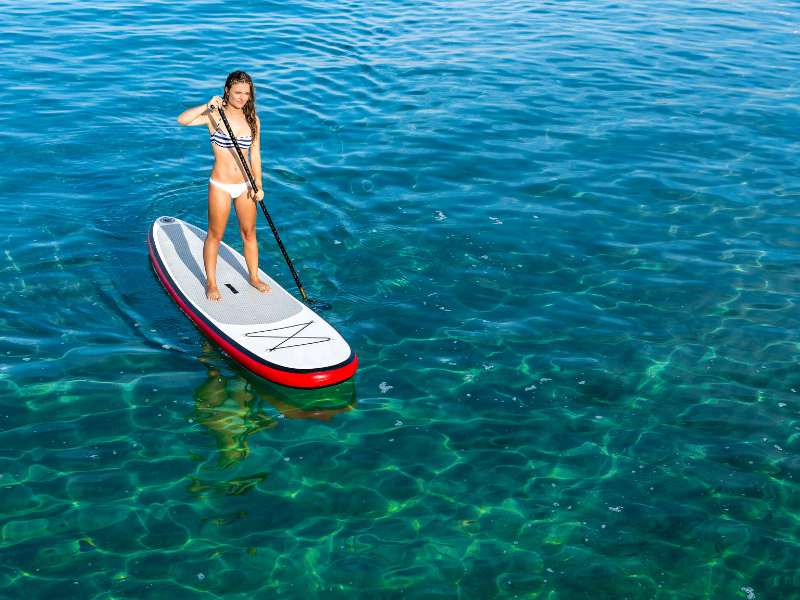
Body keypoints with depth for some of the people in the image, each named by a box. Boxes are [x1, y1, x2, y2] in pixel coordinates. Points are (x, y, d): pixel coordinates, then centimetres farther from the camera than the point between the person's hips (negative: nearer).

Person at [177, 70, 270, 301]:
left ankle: (254, 277, 33)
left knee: (249, 233, 16)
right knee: (215, 236, 7)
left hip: (245, 185, 4)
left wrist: (258, 185, 2)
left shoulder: (252, 120, 2)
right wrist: (207, 106, -34)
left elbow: (255, 155, 7)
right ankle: (211, 283, 22)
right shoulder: (214, 115, -11)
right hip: (220, 186, -4)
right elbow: (182, 119, -26)